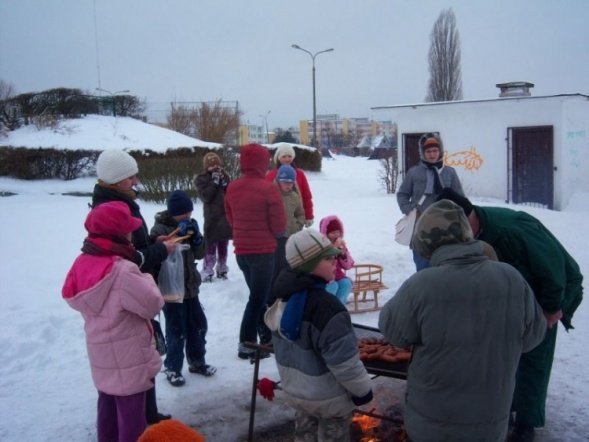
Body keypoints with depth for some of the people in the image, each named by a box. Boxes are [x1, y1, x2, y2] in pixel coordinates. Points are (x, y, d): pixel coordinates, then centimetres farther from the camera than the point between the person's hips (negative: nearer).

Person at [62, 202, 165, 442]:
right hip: (127, 359, -8)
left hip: (102, 354, 8)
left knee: (108, 404, 24)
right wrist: (147, 279, -4)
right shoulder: (122, 271, -28)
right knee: (131, 413, 7)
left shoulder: (85, 262, -2)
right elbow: (153, 304, -23)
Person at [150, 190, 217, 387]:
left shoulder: (188, 225, 8)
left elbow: (200, 253, 7)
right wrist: (177, 235, -29)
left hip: (190, 286, 7)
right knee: (177, 330, -2)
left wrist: (196, 236, -12)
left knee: (198, 324, 14)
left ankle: (197, 361, 30)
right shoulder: (160, 229, -13)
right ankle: (172, 368, 13)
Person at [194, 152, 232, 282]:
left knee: (223, 245, 13)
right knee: (210, 245, -8)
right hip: (212, 217, -4)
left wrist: (224, 183, -11)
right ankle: (207, 272, -4)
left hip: (226, 215, 4)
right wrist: (214, 182, -17)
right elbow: (205, 196, -14)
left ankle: (222, 269, 24)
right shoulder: (201, 179, -2)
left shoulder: (224, 176, 10)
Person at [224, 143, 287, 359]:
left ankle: (267, 338, 30)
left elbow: (231, 219, 10)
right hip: (263, 251, -6)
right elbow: (279, 226, -13)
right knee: (258, 298, 4)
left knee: (259, 294, 20)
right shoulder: (269, 189, -17)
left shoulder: (232, 188, 2)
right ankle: (246, 344, 8)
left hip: (241, 250, 7)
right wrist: (276, 233, 8)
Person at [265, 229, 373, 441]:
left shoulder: (284, 295, -2)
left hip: (294, 389, 8)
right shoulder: (325, 307, -32)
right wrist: (362, 389, -13)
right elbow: (343, 360, -29)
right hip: (327, 396, -8)